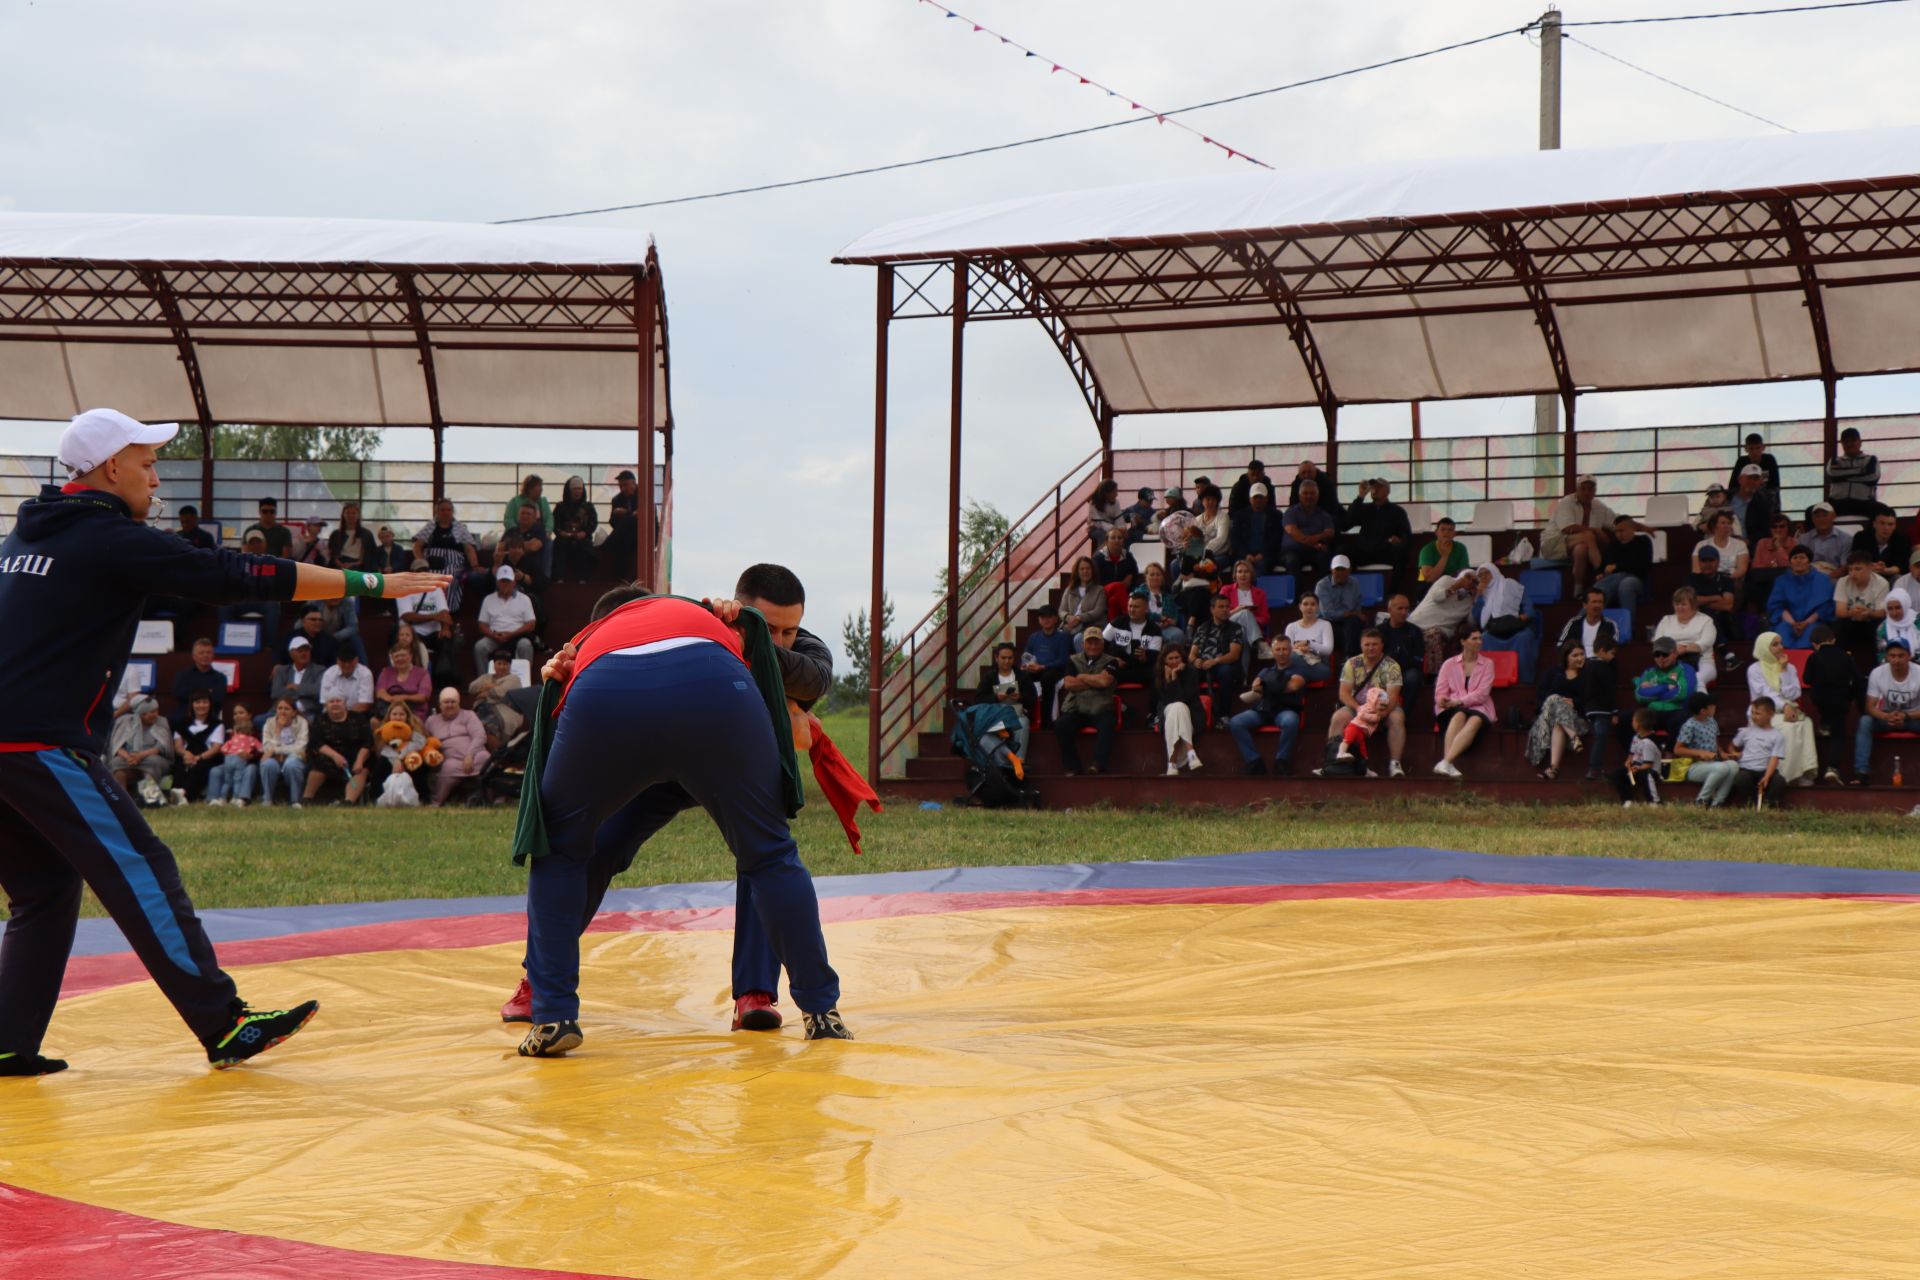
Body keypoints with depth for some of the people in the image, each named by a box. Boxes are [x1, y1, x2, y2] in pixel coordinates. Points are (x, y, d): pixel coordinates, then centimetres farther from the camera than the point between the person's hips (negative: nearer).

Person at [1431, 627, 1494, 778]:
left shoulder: (1487, 665, 14)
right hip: (1451, 710, 0)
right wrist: (1445, 702, -16)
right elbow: (1439, 694, 8)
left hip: (1478, 709, 0)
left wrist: (1459, 702, -15)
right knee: (1459, 716, -37)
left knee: (1475, 720, -37)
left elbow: (1481, 694, -1)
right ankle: (1449, 765, -53)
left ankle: (1445, 763, -53)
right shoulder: (1449, 664, 16)